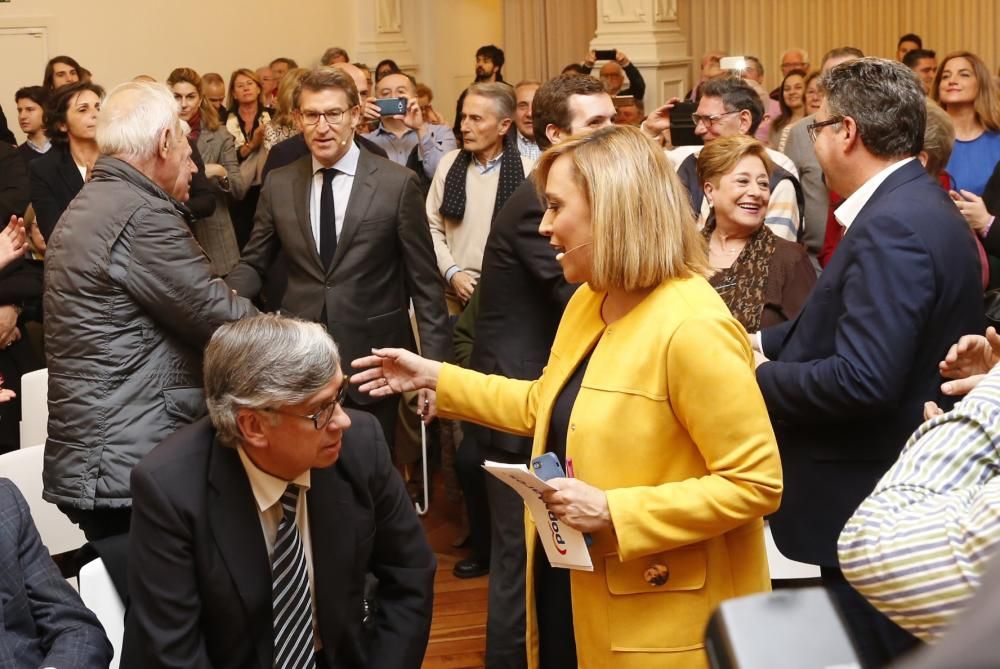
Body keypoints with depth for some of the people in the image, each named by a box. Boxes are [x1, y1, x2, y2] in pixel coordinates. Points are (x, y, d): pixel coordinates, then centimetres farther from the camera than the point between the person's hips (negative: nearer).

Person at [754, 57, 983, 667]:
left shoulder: (893, 224, -24)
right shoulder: (915, 204, 8)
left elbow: (862, 378, -30)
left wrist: (755, 379, -17)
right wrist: (764, 343, 5)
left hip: (874, 511, -10)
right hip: (896, 495, 10)